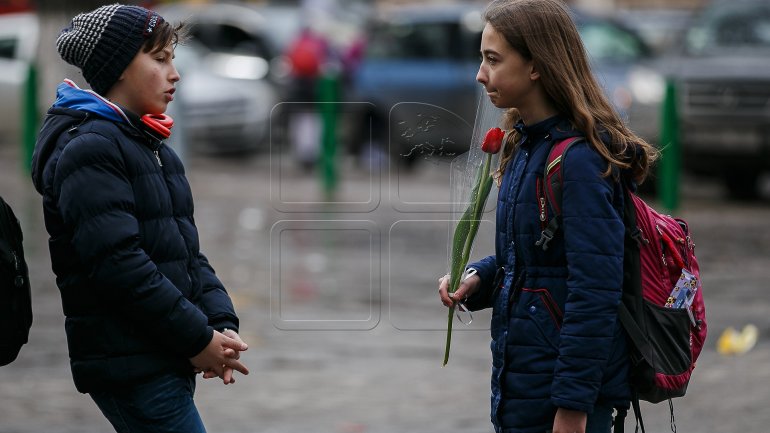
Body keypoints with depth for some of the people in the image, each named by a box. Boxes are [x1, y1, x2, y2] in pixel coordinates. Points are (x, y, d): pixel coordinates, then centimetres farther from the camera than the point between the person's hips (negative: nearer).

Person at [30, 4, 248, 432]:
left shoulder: (156, 150, 19)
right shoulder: (89, 148, -12)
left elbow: (187, 250, 19)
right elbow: (118, 264, -20)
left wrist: (221, 324, 2)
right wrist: (198, 338, -16)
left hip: (171, 361, 9)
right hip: (130, 366, -9)